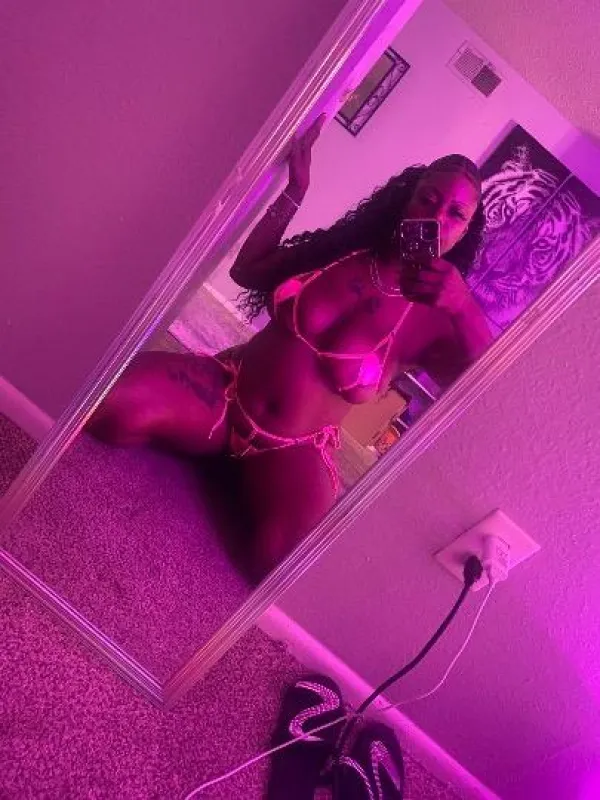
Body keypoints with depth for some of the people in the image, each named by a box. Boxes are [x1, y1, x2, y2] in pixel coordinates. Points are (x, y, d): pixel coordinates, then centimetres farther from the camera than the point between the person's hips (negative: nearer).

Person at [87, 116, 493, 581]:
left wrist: (465, 307, -33)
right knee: (113, 406, -29)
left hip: (297, 451, 0)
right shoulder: (342, 249, 4)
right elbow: (247, 271, 17)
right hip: (225, 391, 1)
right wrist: (295, 192, 8)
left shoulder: (437, 316, -4)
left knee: (280, 563, -29)